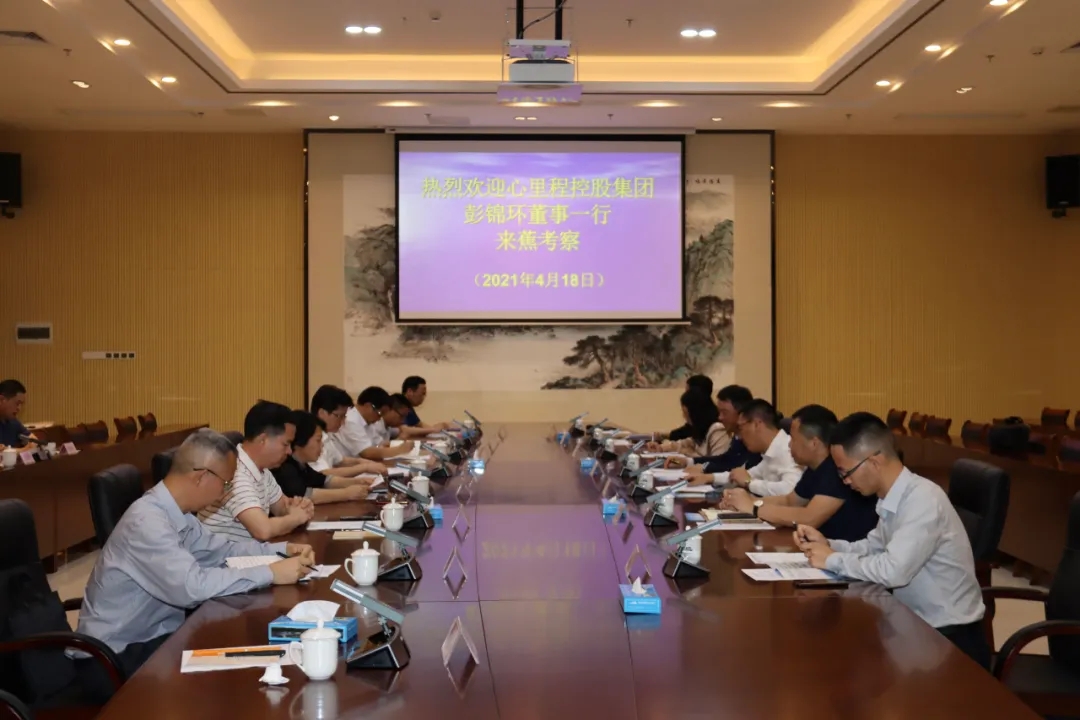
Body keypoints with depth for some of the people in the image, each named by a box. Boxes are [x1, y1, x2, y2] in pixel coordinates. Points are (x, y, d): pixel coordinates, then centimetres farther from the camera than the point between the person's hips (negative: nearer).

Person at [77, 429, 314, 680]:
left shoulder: (176, 514, 1)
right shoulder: (147, 521, -27)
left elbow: (220, 549, 15)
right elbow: (192, 586, -37)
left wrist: (282, 549, 1)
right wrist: (269, 573, -29)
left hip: (153, 633, 8)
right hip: (118, 653, -8)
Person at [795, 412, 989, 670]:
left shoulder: (923, 500, -24)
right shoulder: (892, 499, 0)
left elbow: (893, 571, -31)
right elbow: (874, 548, 15)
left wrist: (832, 560, -18)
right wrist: (827, 545, -2)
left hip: (950, 639, -7)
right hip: (916, 624, 7)